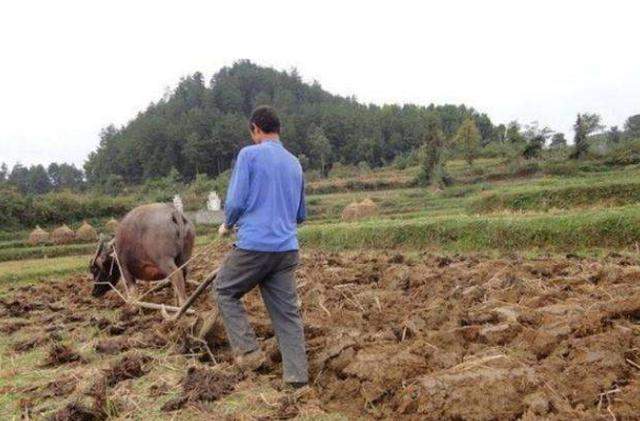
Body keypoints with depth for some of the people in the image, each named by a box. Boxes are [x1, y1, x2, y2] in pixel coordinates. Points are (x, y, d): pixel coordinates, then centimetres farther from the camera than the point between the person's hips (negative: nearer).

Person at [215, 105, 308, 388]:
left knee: (225, 291, 16)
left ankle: (248, 351, 9)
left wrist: (227, 225, 11)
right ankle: (297, 376, 9)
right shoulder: (295, 163, 15)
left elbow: (235, 201, -8)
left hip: (253, 245, -5)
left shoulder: (249, 154, -3)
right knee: (287, 311, 9)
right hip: (287, 249, 6)